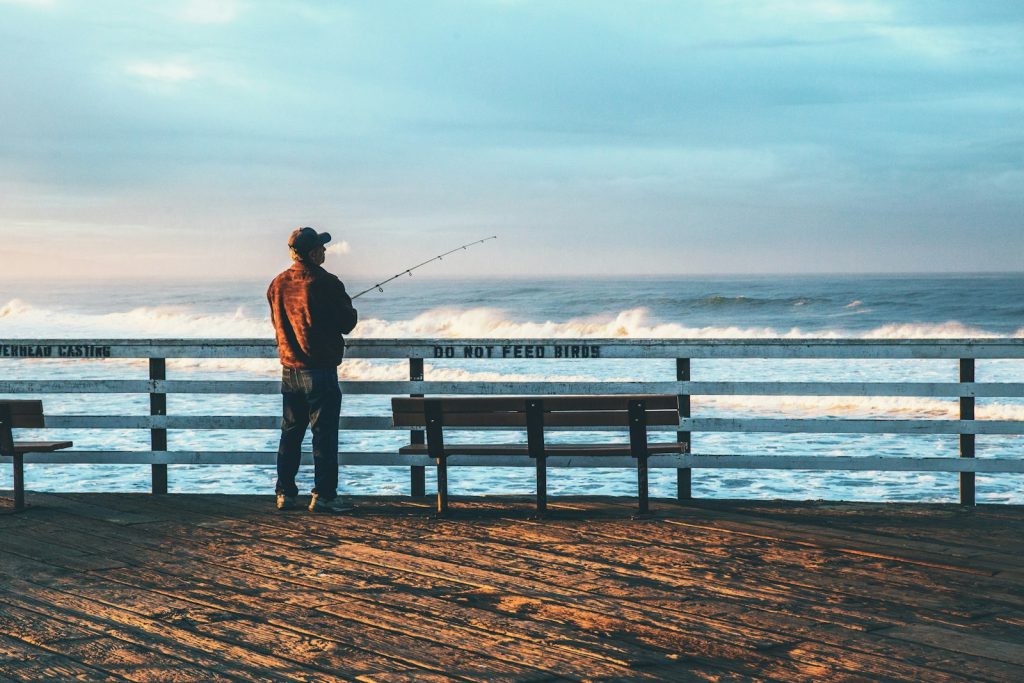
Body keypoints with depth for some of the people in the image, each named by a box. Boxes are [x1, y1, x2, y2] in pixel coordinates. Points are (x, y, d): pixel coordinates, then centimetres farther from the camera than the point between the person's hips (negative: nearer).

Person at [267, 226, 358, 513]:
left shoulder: (278, 284, 7)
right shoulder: (325, 283, -14)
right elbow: (346, 323, -7)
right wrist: (351, 311, 14)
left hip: (289, 369, 7)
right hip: (320, 369, -7)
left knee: (290, 433, 13)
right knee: (324, 433, -3)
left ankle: (285, 494, 15)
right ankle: (323, 495, -3)